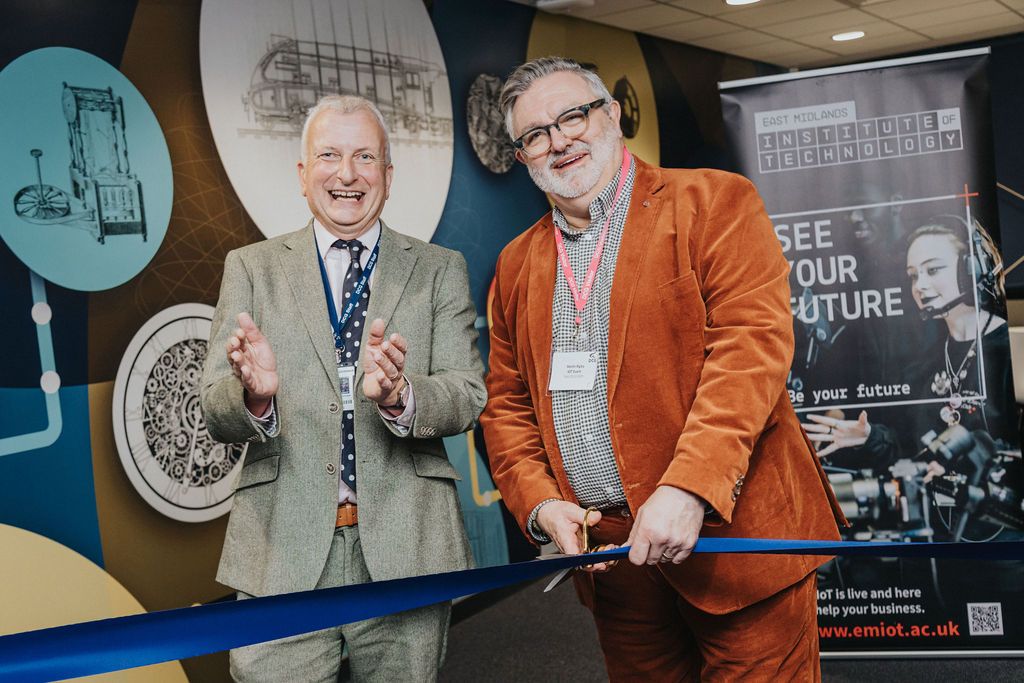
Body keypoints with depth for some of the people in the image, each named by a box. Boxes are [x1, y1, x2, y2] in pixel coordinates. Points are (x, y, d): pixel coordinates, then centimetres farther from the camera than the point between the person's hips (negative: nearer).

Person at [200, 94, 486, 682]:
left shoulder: (440, 270, 8)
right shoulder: (251, 268, 8)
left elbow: (468, 396, -2)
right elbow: (215, 409, 2)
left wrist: (400, 395, -23)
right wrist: (253, 394, -22)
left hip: (406, 550, 1)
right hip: (283, 553, 0)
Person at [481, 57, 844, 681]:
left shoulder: (712, 202, -3)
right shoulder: (518, 263, 14)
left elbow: (751, 344, -15)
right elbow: (507, 404, 15)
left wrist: (689, 488, -25)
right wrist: (540, 504, -3)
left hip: (731, 533, -4)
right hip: (609, 553, 5)